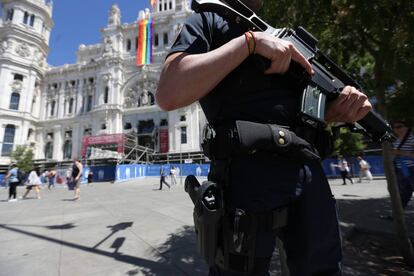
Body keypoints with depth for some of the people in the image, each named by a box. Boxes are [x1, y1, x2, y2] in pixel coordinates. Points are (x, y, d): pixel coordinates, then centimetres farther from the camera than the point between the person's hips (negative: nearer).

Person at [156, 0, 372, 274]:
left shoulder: (277, 33, 28)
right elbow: (168, 94, -14)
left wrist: (341, 109, 6)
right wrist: (251, 40, -11)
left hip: (310, 169, 8)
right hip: (250, 171, -7)